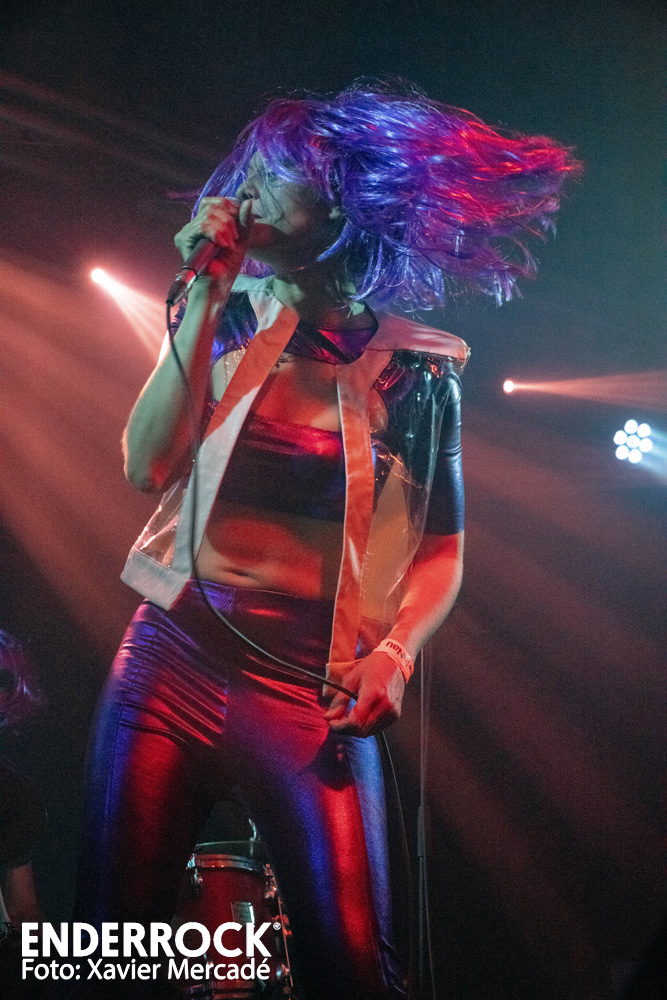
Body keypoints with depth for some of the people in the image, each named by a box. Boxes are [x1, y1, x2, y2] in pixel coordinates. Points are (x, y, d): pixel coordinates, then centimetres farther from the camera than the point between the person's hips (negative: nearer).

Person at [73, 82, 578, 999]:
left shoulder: (416, 368, 2)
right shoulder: (230, 318, 6)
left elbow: (440, 549, 7)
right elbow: (147, 465, -7)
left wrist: (394, 652, -11)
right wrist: (204, 297, -8)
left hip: (312, 685, -2)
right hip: (175, 655, 2)